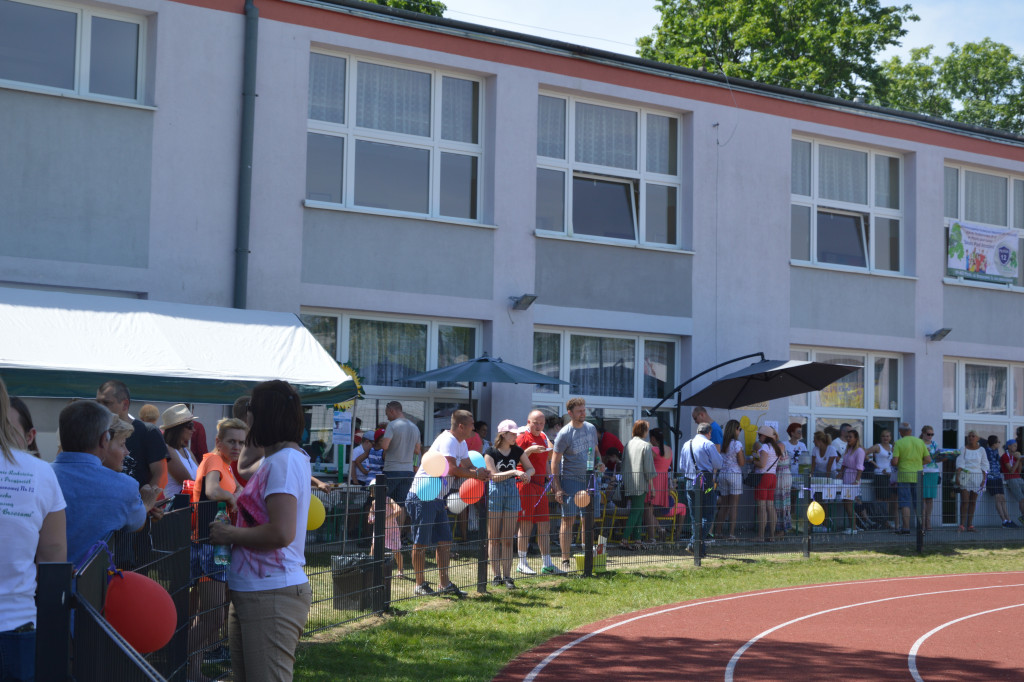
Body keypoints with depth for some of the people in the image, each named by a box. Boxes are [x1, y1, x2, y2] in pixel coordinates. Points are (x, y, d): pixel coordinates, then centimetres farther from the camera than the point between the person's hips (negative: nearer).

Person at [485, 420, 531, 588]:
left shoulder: (518, 451, 5)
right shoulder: (491, 452, -6)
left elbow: (531, 468, 12)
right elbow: (494, 476, -14)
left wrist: (527, 474, -11)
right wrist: (514, 472, -22)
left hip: (512, 492, 3)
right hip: (494, 492, -3)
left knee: (508, 539, 3)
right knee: (493, 538, 1)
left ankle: (507, 576, 4)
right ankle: (497, 575, 7)